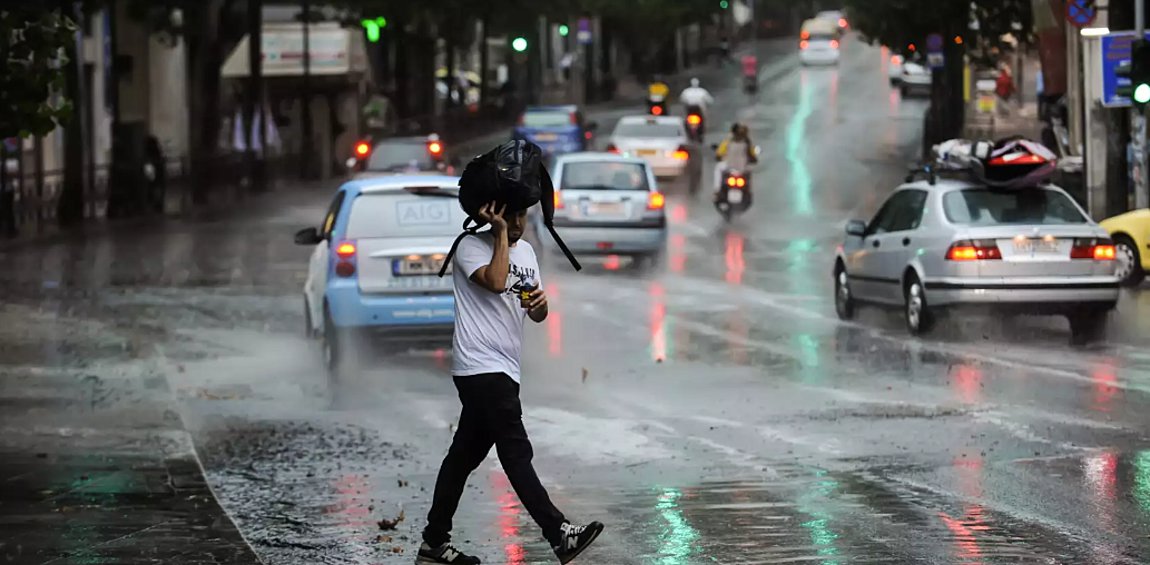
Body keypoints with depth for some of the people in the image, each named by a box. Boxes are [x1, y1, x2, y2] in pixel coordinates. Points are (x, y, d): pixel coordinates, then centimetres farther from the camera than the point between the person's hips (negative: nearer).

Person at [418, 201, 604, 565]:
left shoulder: (526, 251, 17)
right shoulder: (472, 247, -7)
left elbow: (537, 316, 19)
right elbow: (496, 281, -26)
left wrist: (540, 302, -4)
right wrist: (502, 232, -17)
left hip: (503, 371, 9)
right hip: (481, 367, -8)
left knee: (465, 455, 12)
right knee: (516, 452, -13)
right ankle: (559, 534, -21)